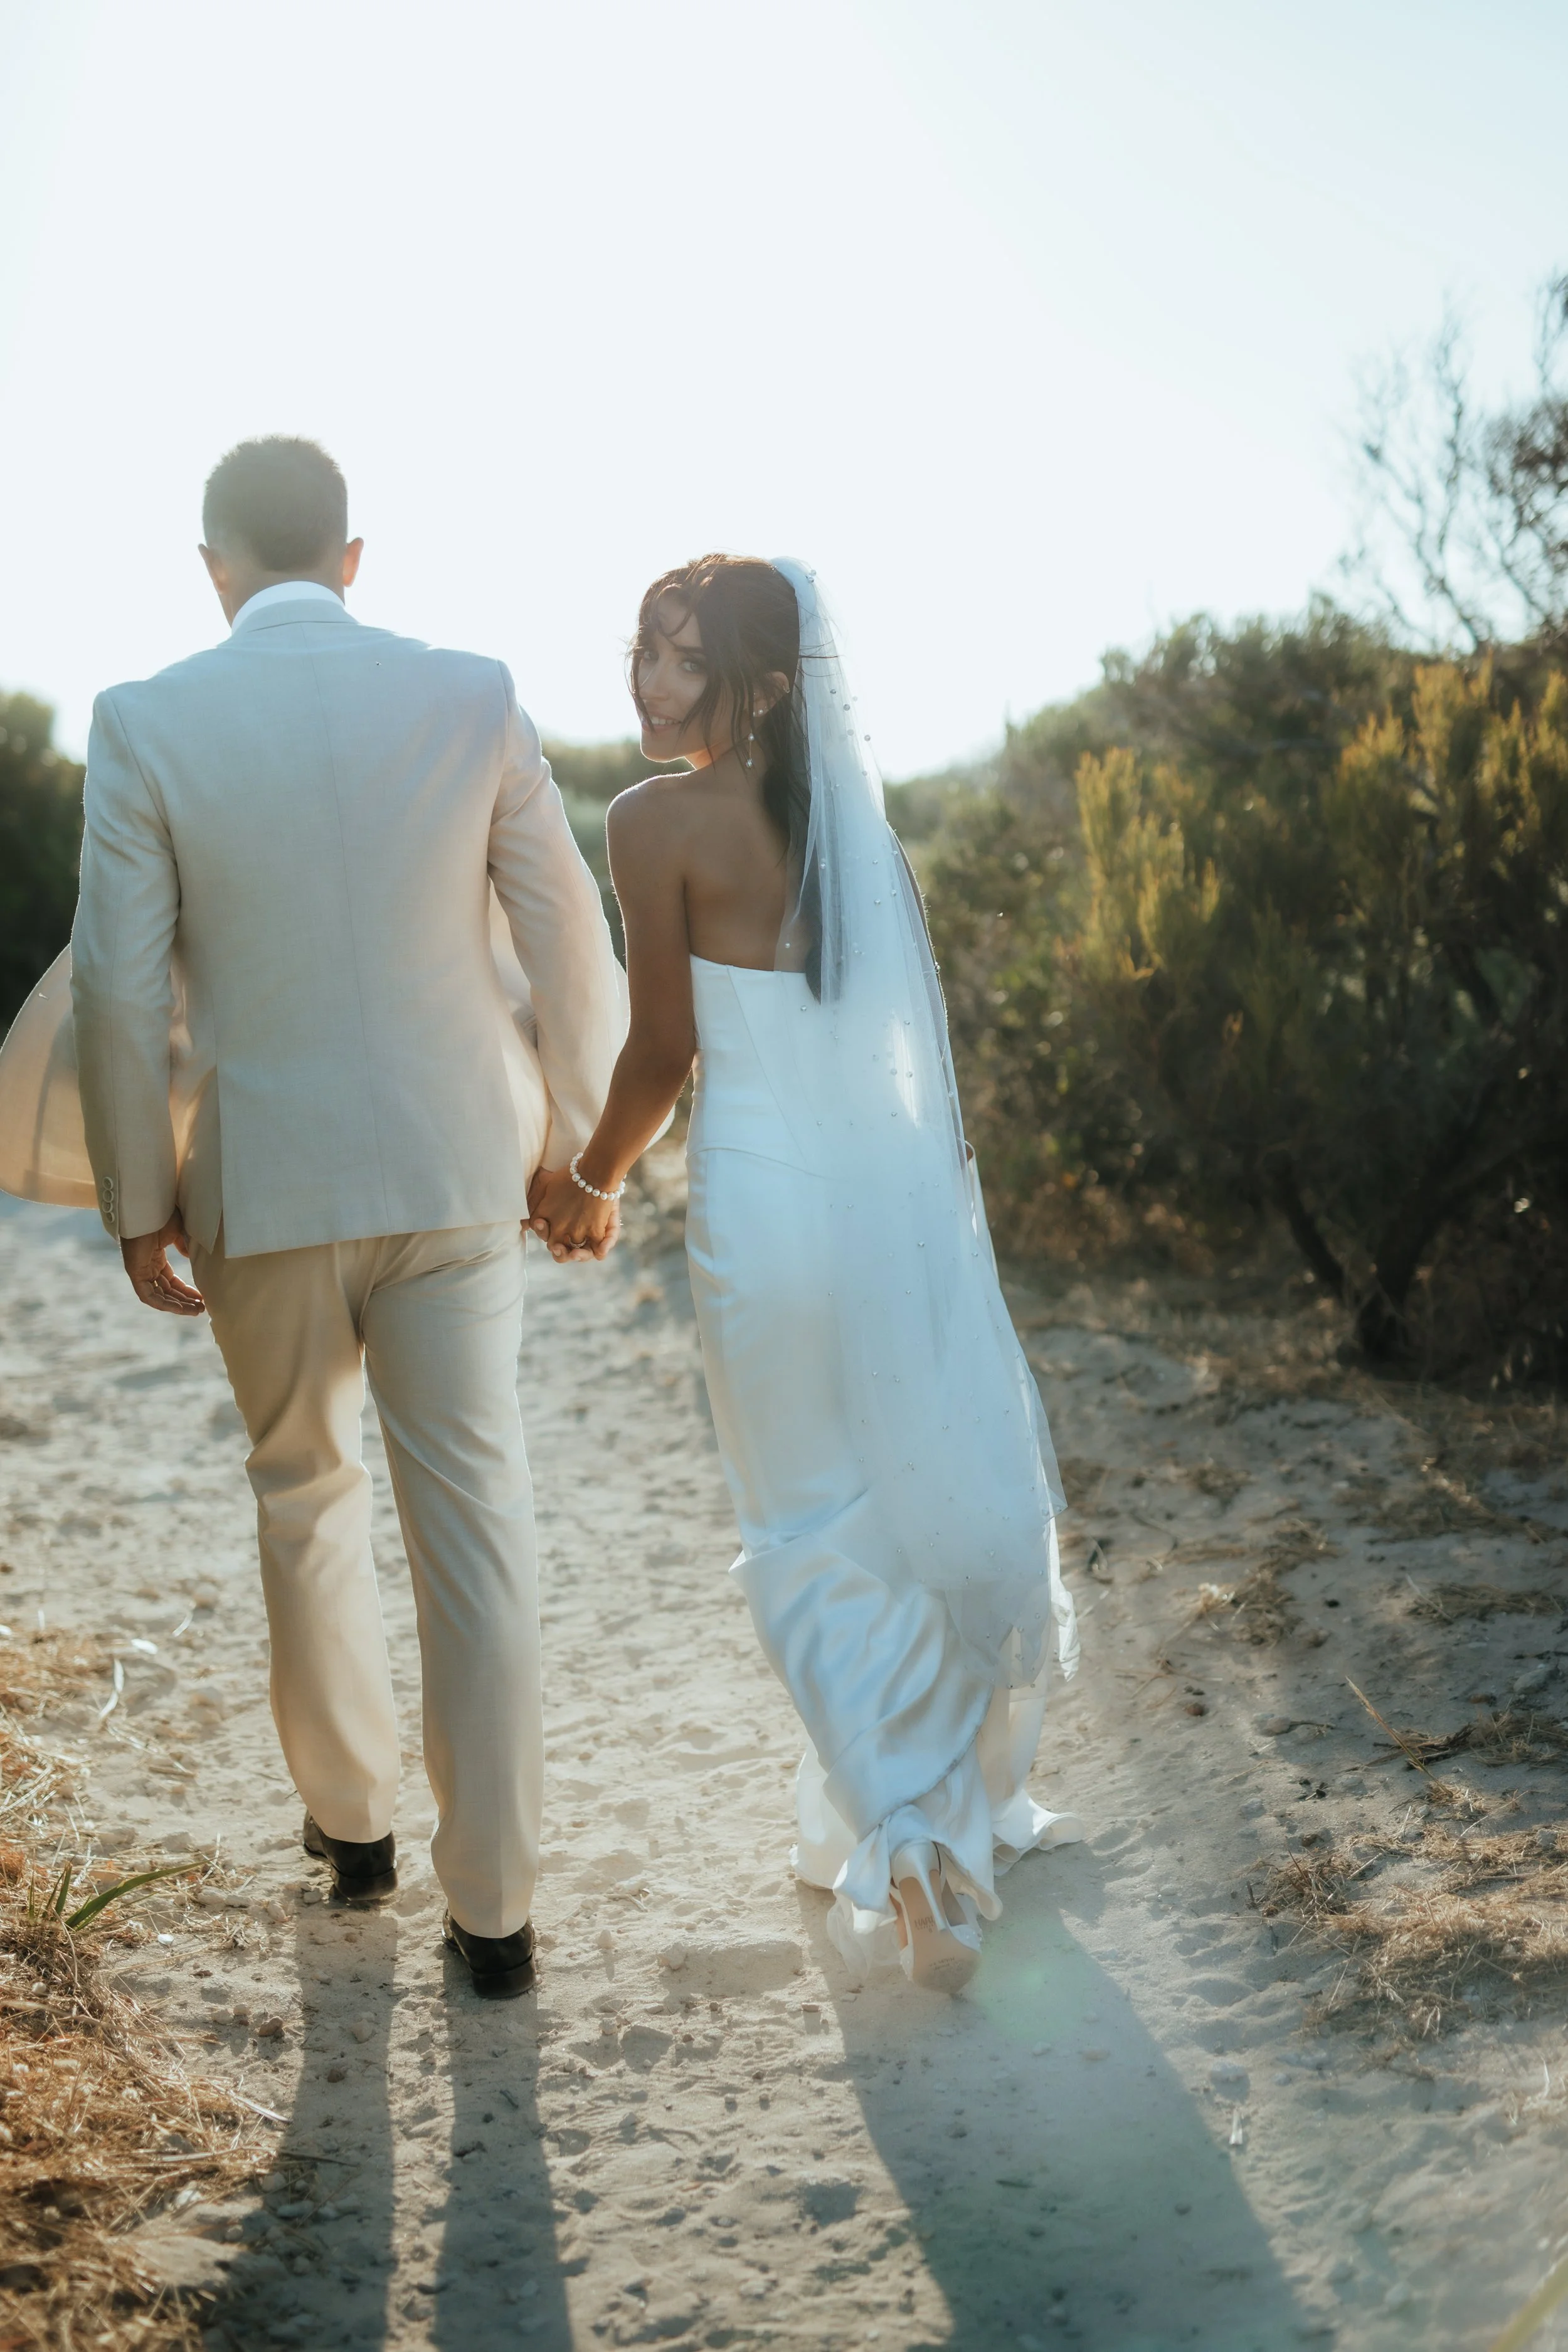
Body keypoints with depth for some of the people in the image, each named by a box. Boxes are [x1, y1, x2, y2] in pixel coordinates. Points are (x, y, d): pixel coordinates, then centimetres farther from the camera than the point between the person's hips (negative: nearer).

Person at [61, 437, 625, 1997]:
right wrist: (570, 1137, 14)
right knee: (476, 1522, 5)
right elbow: (572, 952, 0)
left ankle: (350, 1817, 36)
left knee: (307, 1497, 21)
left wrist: (136, 1205, 3)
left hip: (261, 1190, 0)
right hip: (453, 1175, 0)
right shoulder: (473, 701, -3)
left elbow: (121, 990, -8)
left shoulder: (146, 724, -7)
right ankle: (491, 1906, 8)